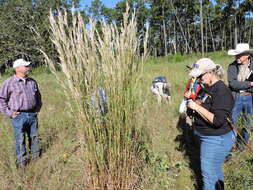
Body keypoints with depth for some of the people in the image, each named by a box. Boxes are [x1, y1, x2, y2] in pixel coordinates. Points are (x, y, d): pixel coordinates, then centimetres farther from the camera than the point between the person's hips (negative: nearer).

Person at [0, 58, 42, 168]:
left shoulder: (32, 82, 9)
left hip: (33, 115, 4)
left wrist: (38, 107, 16)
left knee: (34, 137, 15)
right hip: (19, 116, -4)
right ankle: (21, 161, 19)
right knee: (20, 140, 3)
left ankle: (36, 157, 32)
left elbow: (38, 96, 24)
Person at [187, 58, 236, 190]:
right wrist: (194, 105, 3)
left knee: (208, 173, 2)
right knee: (215, 169, 27)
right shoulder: (210, 88, 5)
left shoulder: (222, 92, -25)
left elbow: (217, 121, -31)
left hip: (216, 140, -10)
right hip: (208, 138, 10)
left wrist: (197, 107, -28)